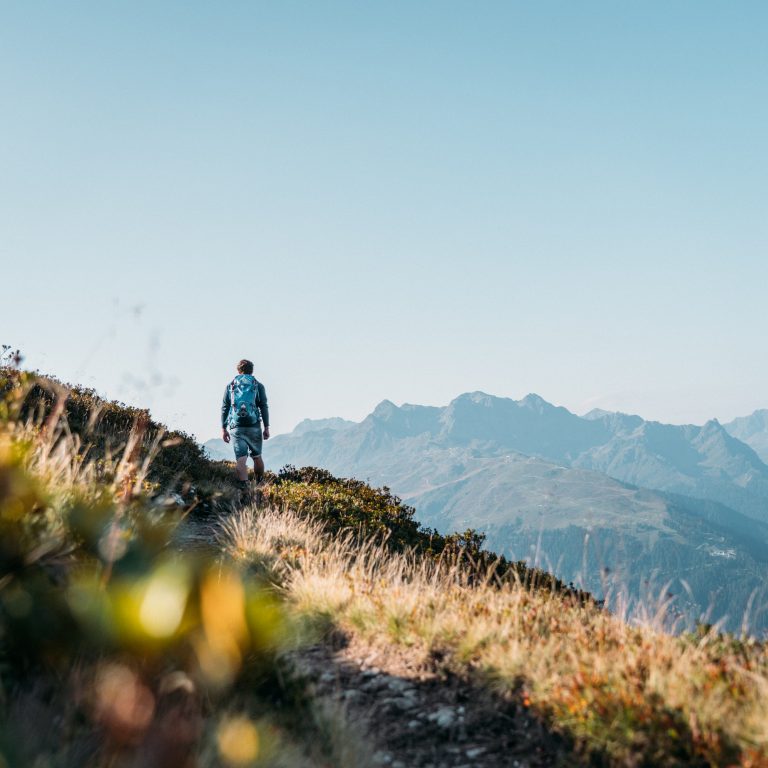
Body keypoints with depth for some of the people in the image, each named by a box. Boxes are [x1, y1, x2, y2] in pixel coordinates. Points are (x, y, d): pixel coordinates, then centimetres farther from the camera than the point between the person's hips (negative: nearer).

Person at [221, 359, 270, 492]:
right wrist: (266, 427, 3)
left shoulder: (230, 386, 12)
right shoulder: (258, 386, 8)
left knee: (241, 459, -7)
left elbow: (224, 408, 7)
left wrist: (223, 429, 8)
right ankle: (260, 485, 25)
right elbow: (264, 407, 1)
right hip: (253, 426, 0)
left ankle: (244, 487, -24)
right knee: (256, 456, 16)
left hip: (236, 426, 0)